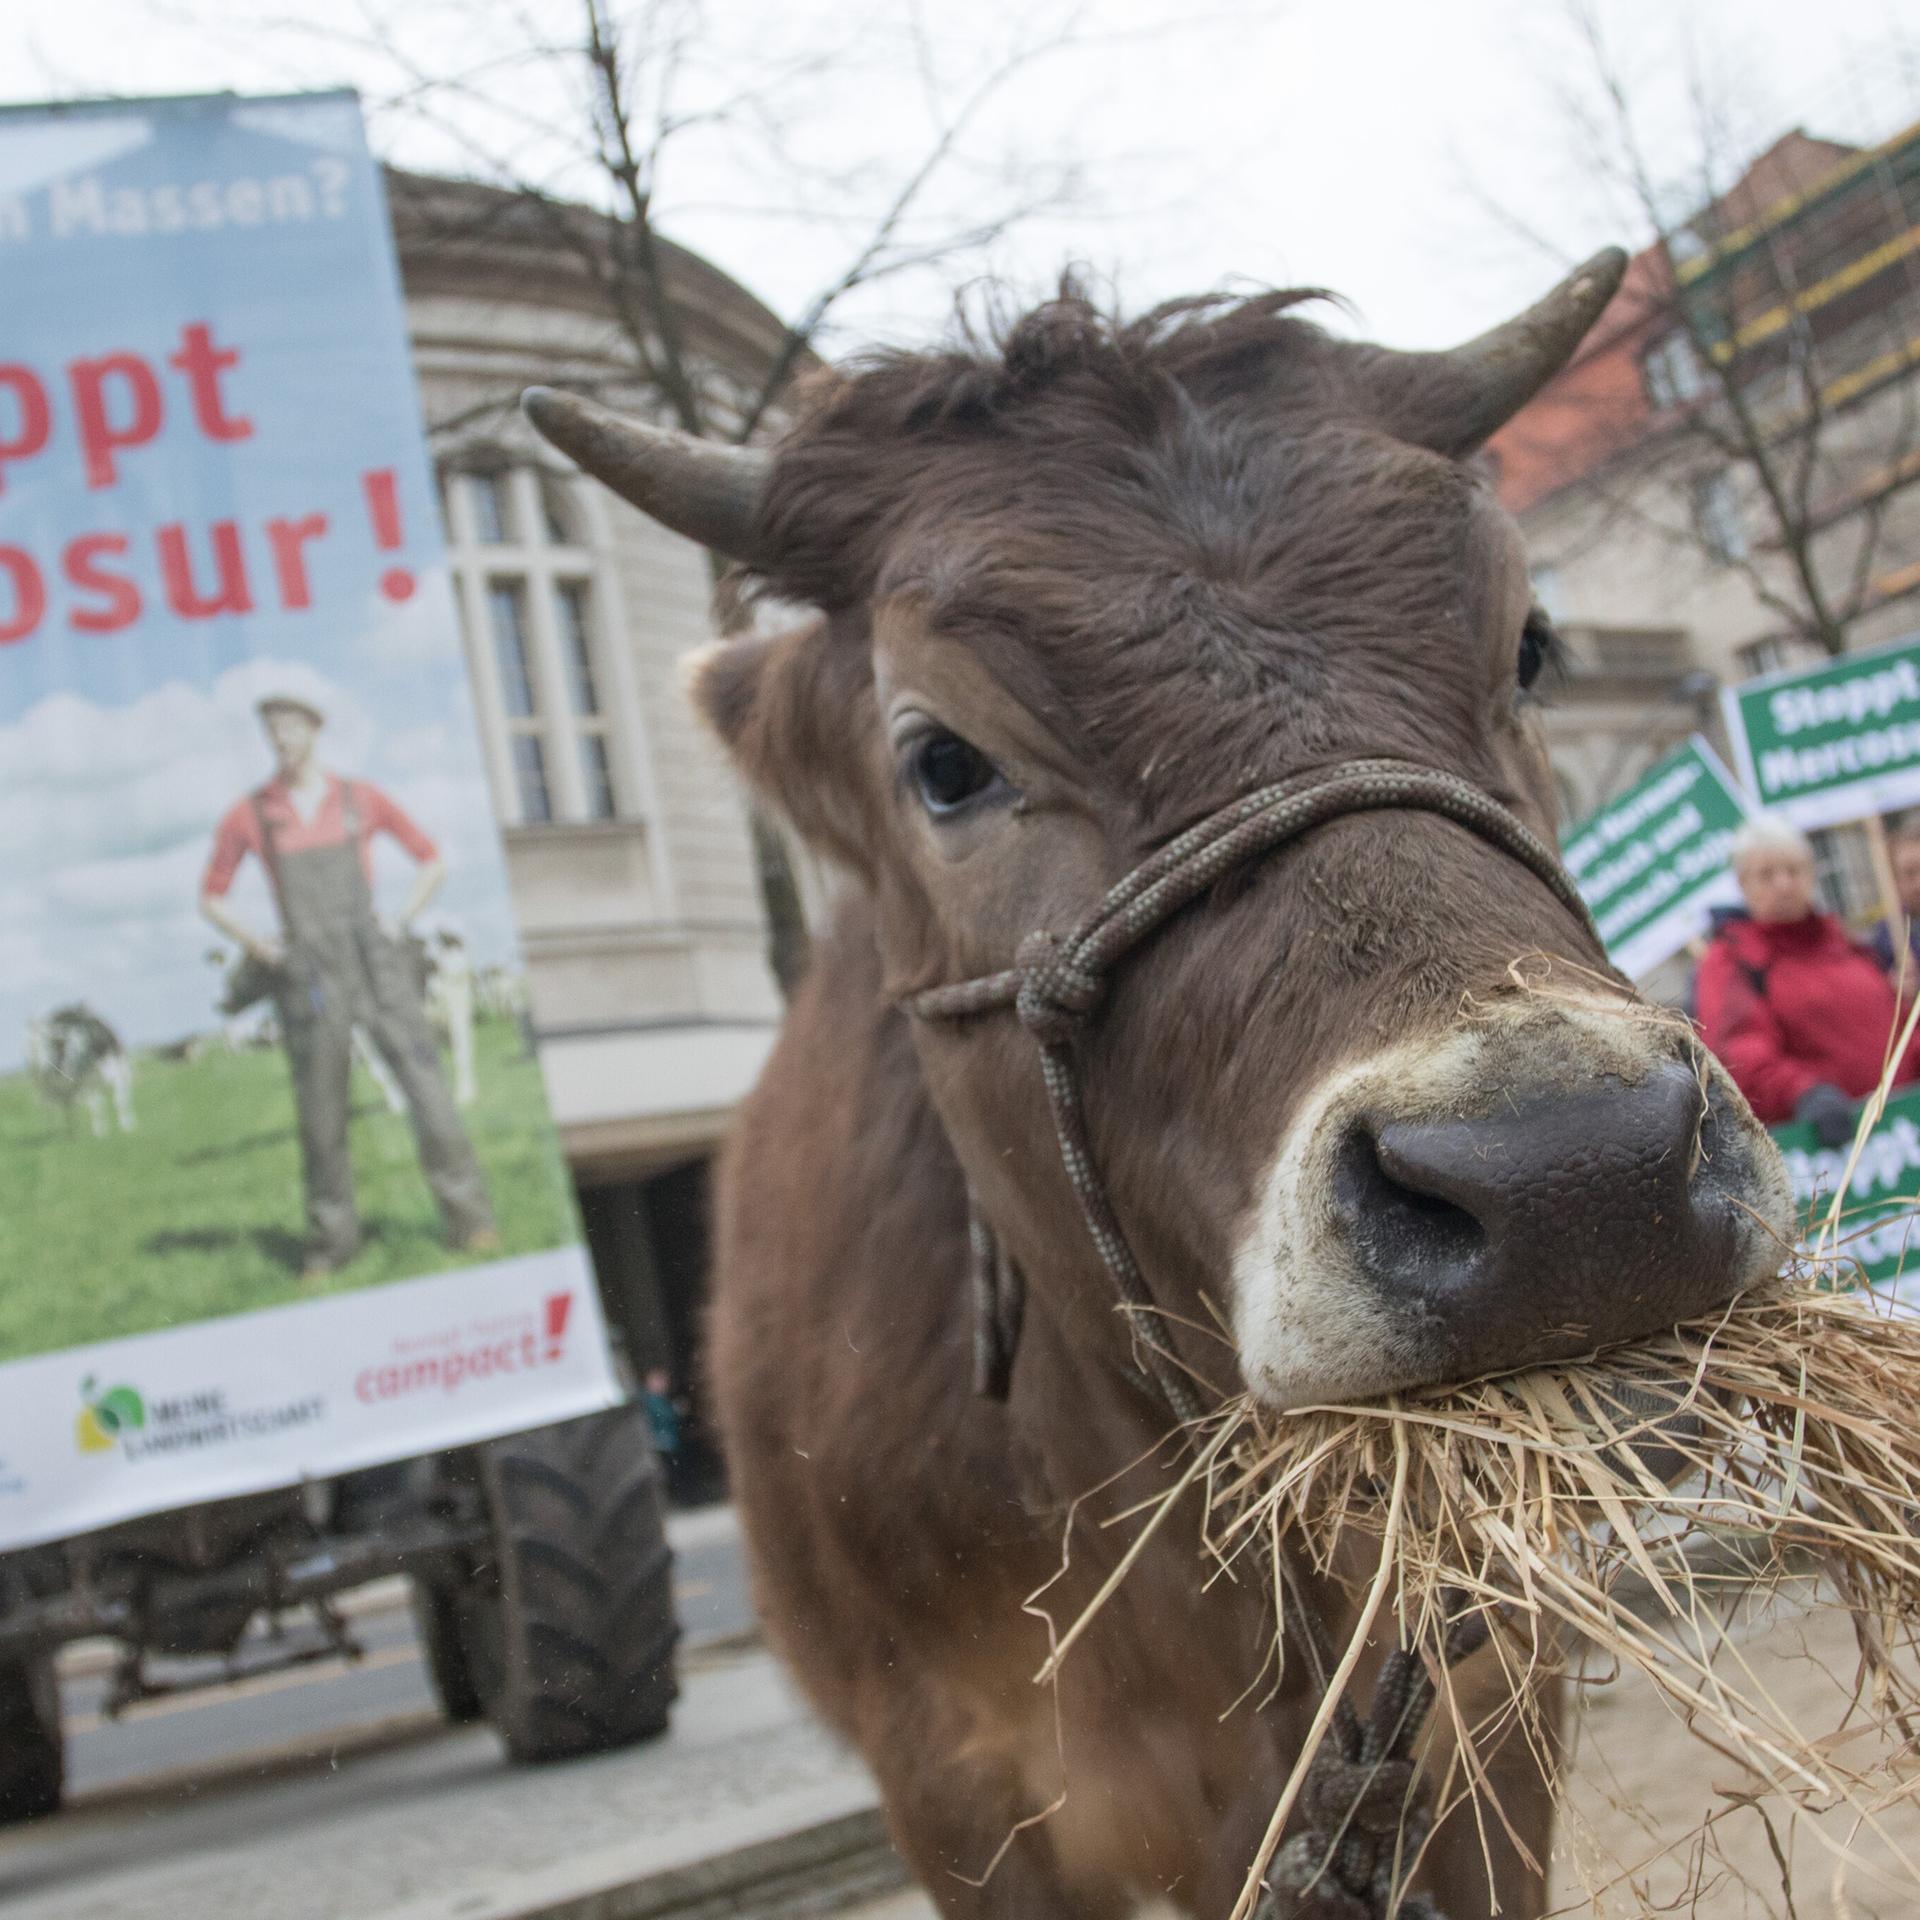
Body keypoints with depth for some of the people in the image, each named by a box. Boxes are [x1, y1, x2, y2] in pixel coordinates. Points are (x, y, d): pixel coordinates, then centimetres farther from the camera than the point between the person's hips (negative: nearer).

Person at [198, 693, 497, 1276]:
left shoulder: (361, 799, 7)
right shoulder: (247, 815, 6)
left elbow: (431, 861, 16)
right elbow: (211, 897, 16)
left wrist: (400, 921, 4)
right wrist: (256, 944, 2)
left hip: (376, 963, 0)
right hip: (306, 974, 0)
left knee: (424, 1080, -9)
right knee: (320, 1108, 2)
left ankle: (468, 1220, -4)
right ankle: (332, 1238, 14)